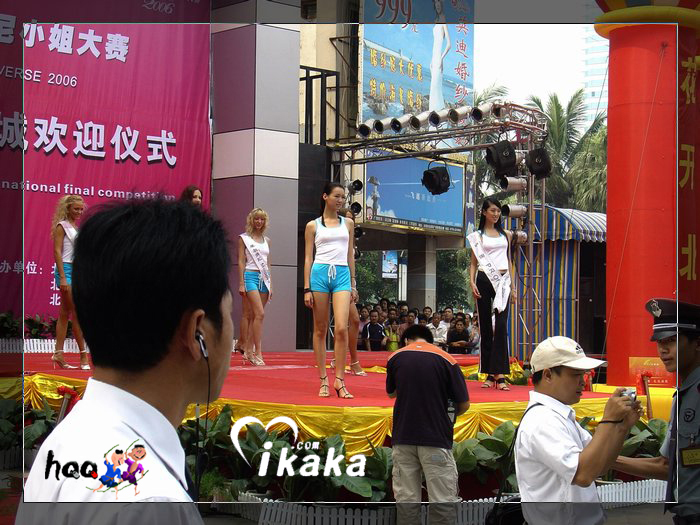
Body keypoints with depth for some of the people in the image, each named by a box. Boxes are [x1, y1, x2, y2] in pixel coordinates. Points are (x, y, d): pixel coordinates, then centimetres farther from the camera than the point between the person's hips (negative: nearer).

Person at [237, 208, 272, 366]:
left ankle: (248, 350, 10)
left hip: (264, 278, 5)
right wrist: (241, 283, -8)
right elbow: (241, 261, -2)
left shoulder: (266, 240, 17)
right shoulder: (244, 238, 2)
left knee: (251, 315, 7)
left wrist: (270, 285, 14)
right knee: (260, 313, -16)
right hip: (251, 276, -5)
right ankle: (257, 352, -16)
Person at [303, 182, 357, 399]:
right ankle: (323, 380, 8)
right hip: (320, 273, -1)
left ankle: (339, 379, -7)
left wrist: (353, 284, 12)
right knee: (320, 330, 2)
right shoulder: (313, 225, 8)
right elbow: (308, 258, 6)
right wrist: (307, 289, -1)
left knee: (341, 328, -13)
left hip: (342, 275, 1)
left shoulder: (348, 223, 16)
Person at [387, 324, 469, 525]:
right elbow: (464, 405, 0)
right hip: (436, 438, -2)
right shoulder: (446, 360, -3)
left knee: (405, 500, 8)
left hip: (402, 438, 3)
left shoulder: (395, 358, 3)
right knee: (442, 501, 0)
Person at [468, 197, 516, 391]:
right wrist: (472, 283, -8)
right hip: (484, 280, -1)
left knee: (501, 326, -10)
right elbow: (473, 262, 7)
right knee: (485, 326, 0)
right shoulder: (477, 235, 9)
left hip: (502, 281, 2)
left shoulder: (506, 234, 17)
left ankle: (500, 374, -14)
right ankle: (489, 374, 5)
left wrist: (512, 286, 15)